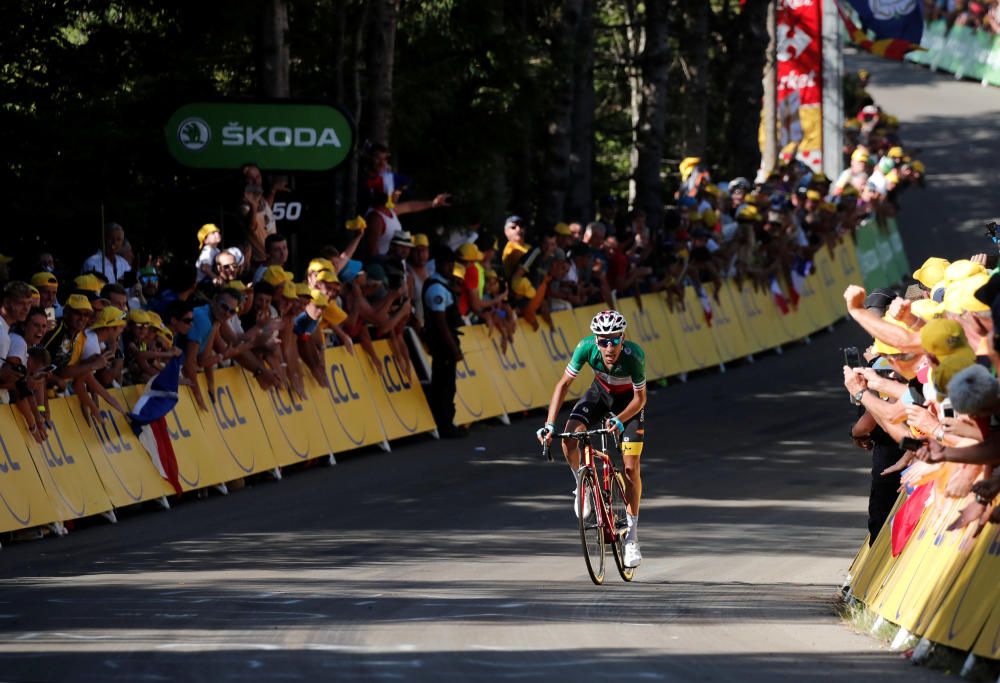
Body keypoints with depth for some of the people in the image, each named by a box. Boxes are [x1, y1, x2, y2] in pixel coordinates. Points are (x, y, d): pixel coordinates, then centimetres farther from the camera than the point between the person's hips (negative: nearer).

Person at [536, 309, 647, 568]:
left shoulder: (634, 356, -37)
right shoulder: (586, 347, -32)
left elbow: (640, 398, -25)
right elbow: (564, 383, -22)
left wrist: (620, 421, -42)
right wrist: (550, 424, -29)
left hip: (629, 401, -2)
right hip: (600, 392, 2)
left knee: (631, 468, -9)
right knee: (570, 437, -24)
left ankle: (632, 537, 2)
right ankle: (582, 485, 5)